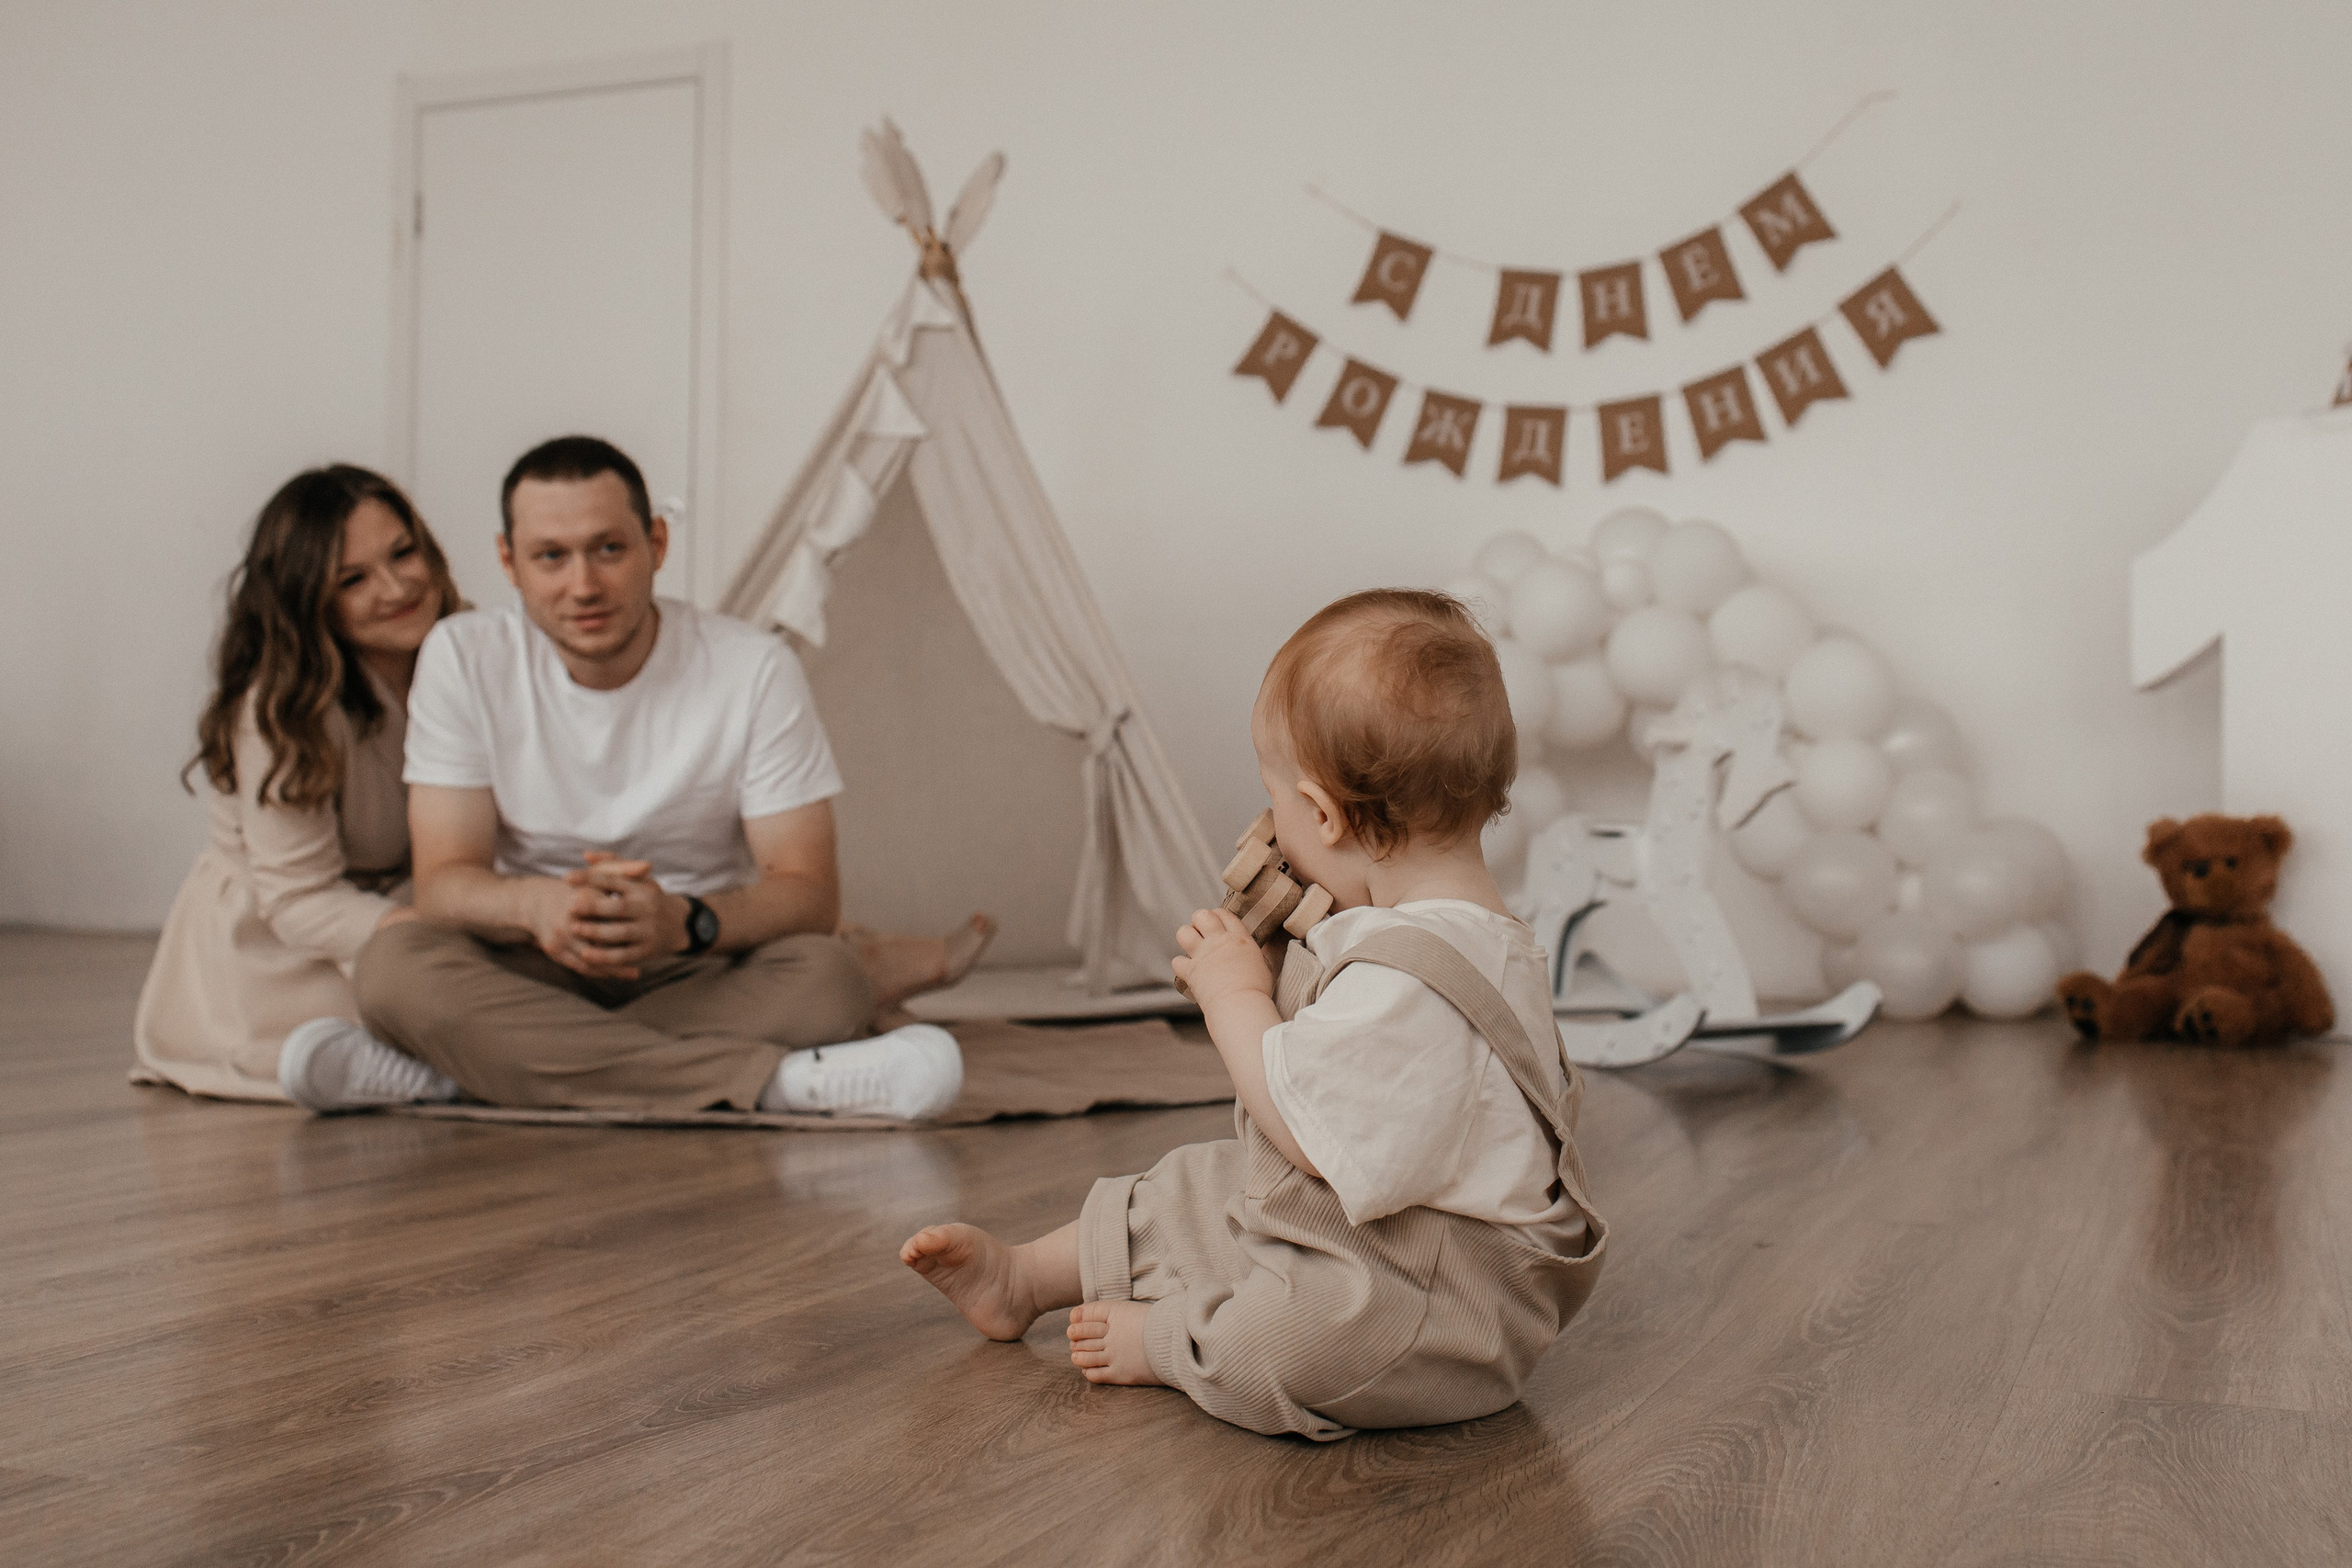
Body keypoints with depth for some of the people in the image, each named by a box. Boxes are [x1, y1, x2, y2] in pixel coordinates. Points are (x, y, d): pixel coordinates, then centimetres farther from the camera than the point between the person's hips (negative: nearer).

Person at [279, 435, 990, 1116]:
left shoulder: (756, 669, -9)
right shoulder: (464, 658, -5)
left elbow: (809, 891, -11)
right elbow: (443, 881, -8)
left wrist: (685, 922, -33)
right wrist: (535, 904, -33)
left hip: (704, 974, -1)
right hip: (531, 970, 1)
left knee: (825, 978, -33)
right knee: (394, 961, -31)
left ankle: (459, 1070, -33)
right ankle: (784, 1081, -38)